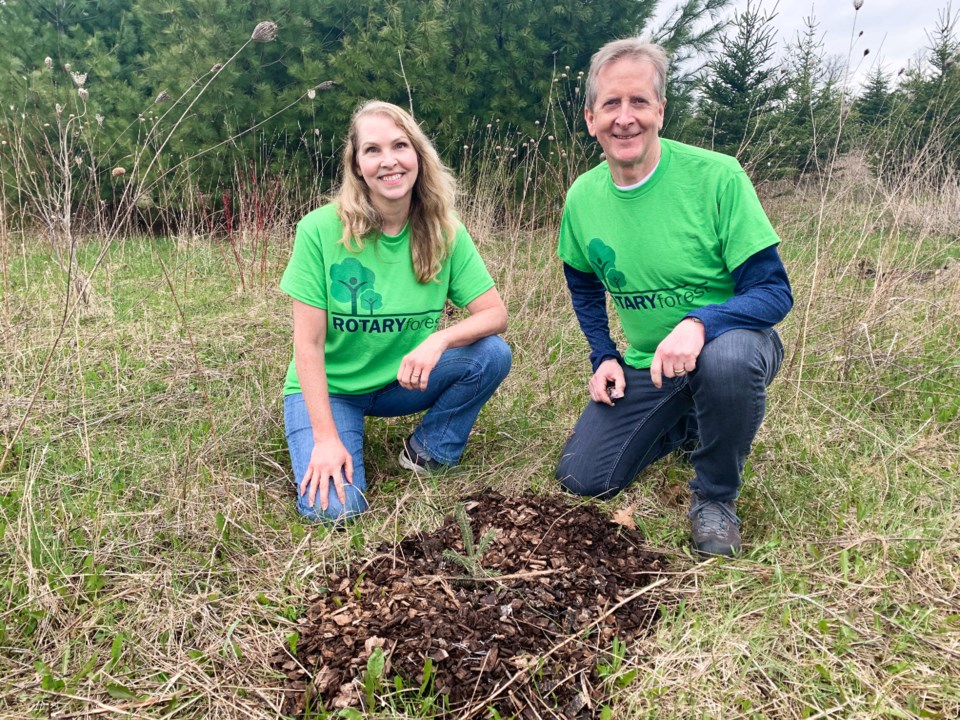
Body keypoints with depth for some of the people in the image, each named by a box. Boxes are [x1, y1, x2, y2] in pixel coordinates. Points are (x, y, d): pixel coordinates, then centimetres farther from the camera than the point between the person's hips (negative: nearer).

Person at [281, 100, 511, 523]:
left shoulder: (444, 232, -10)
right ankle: (317, 452, 11)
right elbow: (308, 343, -17)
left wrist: (439, 339, -32)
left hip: (403, 381, 4)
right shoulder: (321, 230, -19)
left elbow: (495, 314, -12)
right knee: (334, 508, -24)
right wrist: (326, 437, -21)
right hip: (329, 387, -3)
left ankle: (429, 451, 2)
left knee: (492, 354, -20)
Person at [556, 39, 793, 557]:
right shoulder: (582, 198, -4)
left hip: (730, 342, -4)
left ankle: (715, 496, -10)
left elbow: (774, 291, -19)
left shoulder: (716, 177, -19)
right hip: (647, 365, 5)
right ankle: (686, 425, 26)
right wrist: (604, 357, 1)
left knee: (726, 357, -41)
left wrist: (699, 324, -37)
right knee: (584, 479, -2)